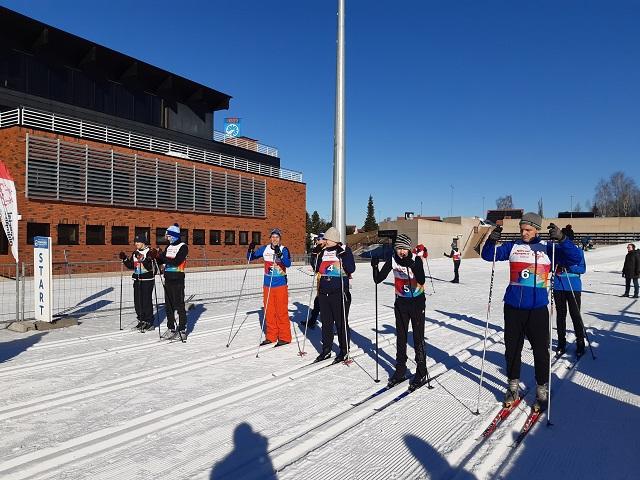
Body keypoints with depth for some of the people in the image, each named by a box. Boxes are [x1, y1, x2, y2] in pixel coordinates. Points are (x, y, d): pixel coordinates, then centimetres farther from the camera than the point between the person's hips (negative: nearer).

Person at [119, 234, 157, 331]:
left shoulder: (149, 252, -10)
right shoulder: (135, 253, 12)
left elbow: (150, 267, -20)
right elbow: (131, 266, 14)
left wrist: (142, 258, -30)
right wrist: (124, 259, 2)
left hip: (147, 280, -7)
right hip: (137, 280, 7)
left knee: (147, 301, -5)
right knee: (137, 301, 10)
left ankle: (149, 322, 5)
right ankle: (141, 320, 23)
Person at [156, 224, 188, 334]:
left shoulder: (183, 246, -7)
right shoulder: (169, 247, 14)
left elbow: (176, 261, -20)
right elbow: (160, 261, 13)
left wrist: (162, 257, -22)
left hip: (178, 279, -7)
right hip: (168, 278, 7)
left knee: (179, 304, -5)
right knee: (168, 304, 11)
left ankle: (182, 328, 1)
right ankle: (171, 327, 21)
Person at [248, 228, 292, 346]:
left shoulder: (284, 250, -7)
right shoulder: (265, 249, 4)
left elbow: (288, 264, -22)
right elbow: (250, 258, 8)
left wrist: (279, 254, -38)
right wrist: (250, 250, -12)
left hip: (280, 285, -4)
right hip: (267, 285, 4)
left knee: (281, 311, -1)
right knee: (269, 311, 9)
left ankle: (284, 337, 10)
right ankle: (271, 336, 21)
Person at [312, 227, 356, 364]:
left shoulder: (344, 250, -6)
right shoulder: (324, 251, 10)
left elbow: (351, 269, -16)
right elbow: (317, 269, 14)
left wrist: (342, 256, -24)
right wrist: (316, 255, 2)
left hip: (339, 294, -6)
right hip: (324, 293, 6)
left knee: (341, 323, 4)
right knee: (326, 323, 14)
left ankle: (344, 351, 18)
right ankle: (326, 350, 26)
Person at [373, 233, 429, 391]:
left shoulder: (416, 259, -18)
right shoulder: (392, 260, -9)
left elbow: (421, 281, -32)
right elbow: (378, 279, -10)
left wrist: (413, 266, -45)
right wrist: (375, 267, -27)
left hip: (417, 302, -4)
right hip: (401, 302, 4)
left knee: (418, 338, 1)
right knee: (401, 338, 12)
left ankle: (421, 373, 14)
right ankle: (400, 371, 25)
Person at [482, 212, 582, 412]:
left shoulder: (547, 247, 0)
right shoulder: (513, 246, 5)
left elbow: (575, 258, -8)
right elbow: (488, 255, 7)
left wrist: (561, 239, -23)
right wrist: (491, 240, -13)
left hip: (537, 308, -2)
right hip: (512, 307, 2)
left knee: (541, 350, 4)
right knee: (512, 348, 11)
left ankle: (542, 390, 22)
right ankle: (513, 386, 28)